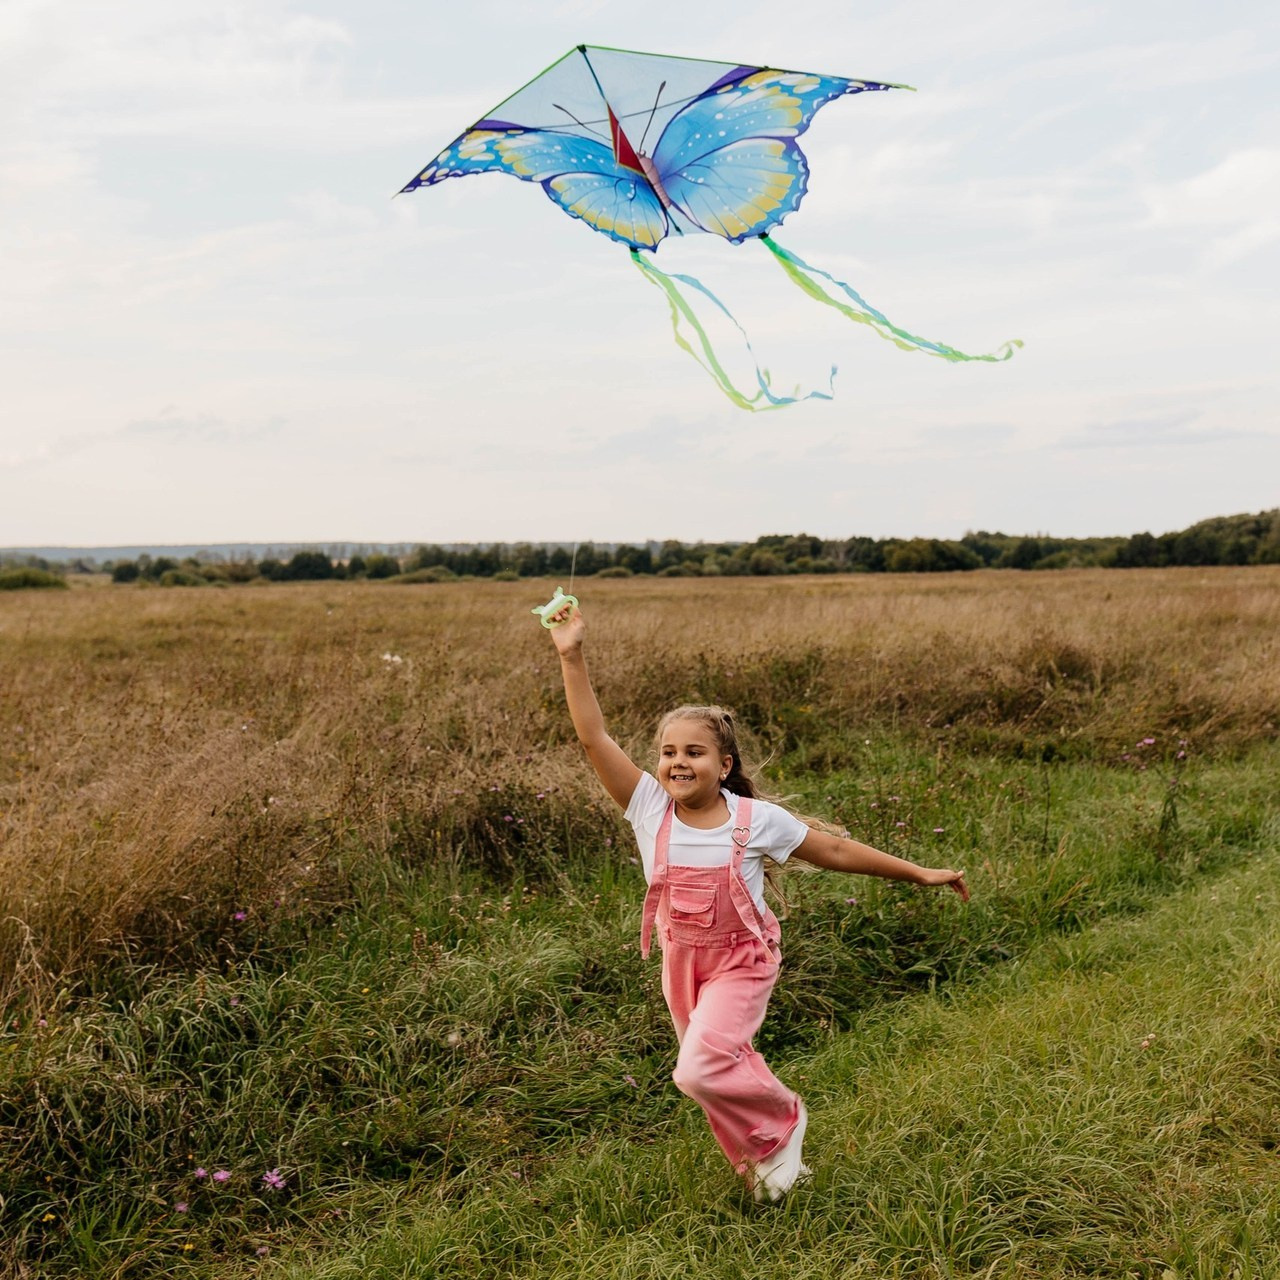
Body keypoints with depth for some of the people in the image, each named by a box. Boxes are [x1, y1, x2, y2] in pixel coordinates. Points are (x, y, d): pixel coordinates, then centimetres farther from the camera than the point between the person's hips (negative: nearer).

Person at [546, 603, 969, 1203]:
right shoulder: (651, 808, -13)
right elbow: (595, 737, -20)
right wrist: (572, 657, -27)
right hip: (681, 962, 4)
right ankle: (758, 1157, 43)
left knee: (700, 1069, -20)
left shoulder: (755, 819, -16)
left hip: (741, 962, -3)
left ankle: (782, 1118, 8)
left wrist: (919, 874, 0)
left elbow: (834, 850, -5)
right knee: (722, 1066, 15)